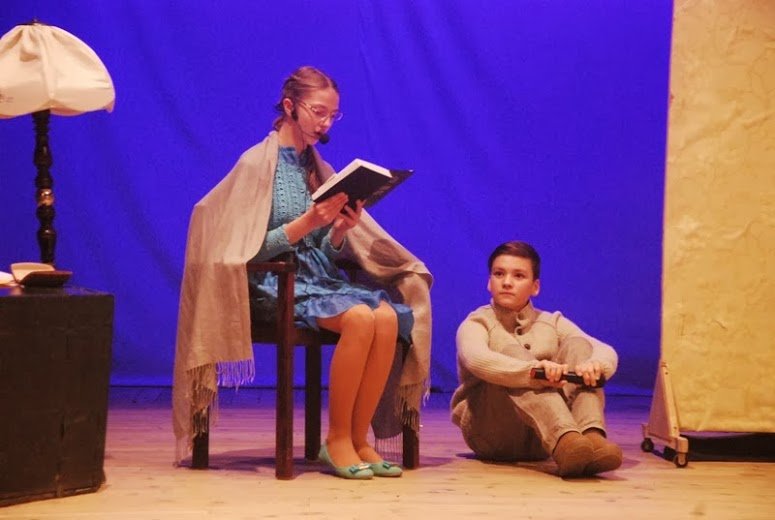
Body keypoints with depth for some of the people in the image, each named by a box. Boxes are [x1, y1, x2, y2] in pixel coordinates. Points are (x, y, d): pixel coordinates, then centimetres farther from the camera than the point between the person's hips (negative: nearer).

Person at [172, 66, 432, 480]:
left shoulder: (318, 167, 16)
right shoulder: (258, 163, -2)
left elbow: (329, 252, 14)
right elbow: (253, 249, -9)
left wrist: (341, 229, -8)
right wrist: (308, 222, -19)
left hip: (321, 276, 6)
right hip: (277, 284, -6)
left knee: (388, 317, -25)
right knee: (359, 318, -32)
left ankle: (359, 438, -18)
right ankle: (337, 438, -18)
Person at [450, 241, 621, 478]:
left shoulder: (552, 324, 14)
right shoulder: (476, 324, 2)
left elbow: (607, 352, -3)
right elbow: (477, 360, -24)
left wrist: (595, 365, -29)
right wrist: (535, 370, -42)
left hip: (541, 440, 4)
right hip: (491, 431, -3)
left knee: (577, 345, -12)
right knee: (511, 351, -26)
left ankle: (592, 436, -40)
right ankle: (565, 442, -52)